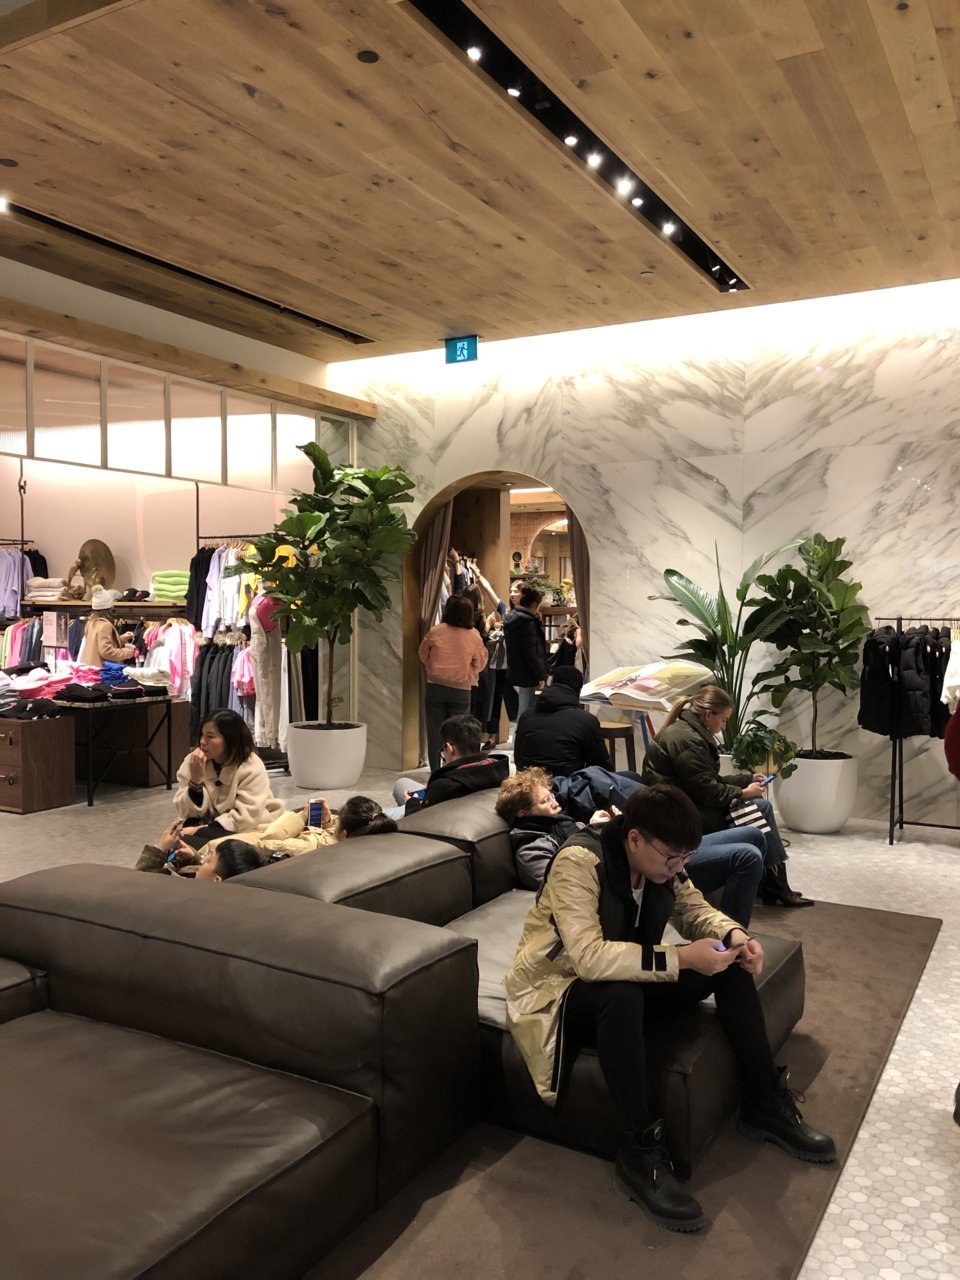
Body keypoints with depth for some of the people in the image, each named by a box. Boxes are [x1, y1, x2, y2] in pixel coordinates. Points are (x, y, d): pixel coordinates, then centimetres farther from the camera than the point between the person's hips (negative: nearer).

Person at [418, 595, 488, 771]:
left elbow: (423, 654, 6)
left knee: (435, 732, 8)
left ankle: (436, 772, 12)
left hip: (435, 687, 0)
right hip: (461, 689, 0)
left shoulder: (435, 631, -8)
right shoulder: (474, 636, -7)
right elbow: (480, 664, 3)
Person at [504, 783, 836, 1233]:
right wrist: (681, 959, -38)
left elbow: (694, 910, 8)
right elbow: (589, 958, -38)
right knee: (622, 996, -40)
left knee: (730, 967, -8)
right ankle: (639, 1152, -25)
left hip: (629, 978, 7)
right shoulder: (578, 862, -29)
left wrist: (734, 935, -15)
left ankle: (764, 1103, 5)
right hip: (556, 990, -7)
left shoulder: (660, 861, -7)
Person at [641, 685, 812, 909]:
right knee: (759, 809, -12)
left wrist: (749, 779, 14)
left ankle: (774, 884, 7)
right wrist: (742, 793, -9)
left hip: (688, 805, 11)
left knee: (763, 806, 5)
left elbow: (712, 779, 18)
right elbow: (706, 790, -21)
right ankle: (774, 887, 1)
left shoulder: (687, 731, 13)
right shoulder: (686, 740, -20)